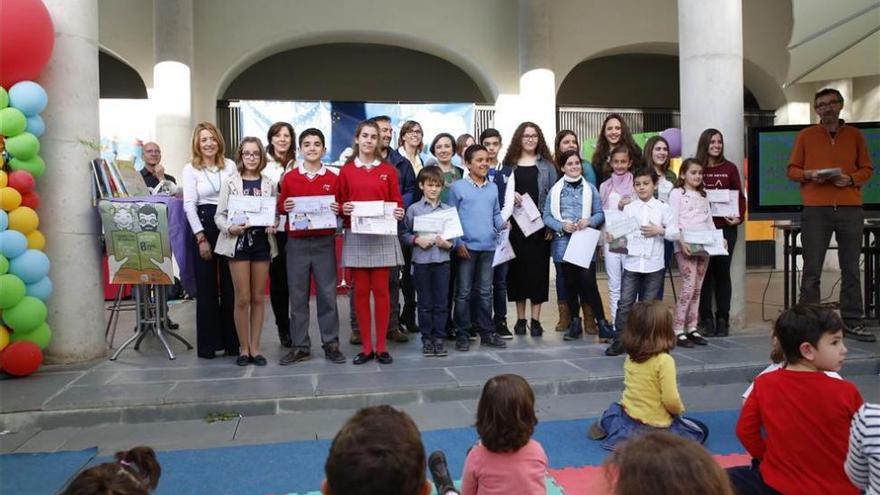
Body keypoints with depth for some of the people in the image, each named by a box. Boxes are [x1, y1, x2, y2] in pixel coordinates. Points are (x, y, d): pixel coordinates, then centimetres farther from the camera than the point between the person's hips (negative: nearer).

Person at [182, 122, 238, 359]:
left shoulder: (230, 165, 8)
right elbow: (189, 205, -3)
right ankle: (208, 343, 11)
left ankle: (232, 341, 14)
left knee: (230, 285, 5)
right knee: (206, 286, 3)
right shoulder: (190, 169, 2)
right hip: (204, 226, -2)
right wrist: (201, 238, -10)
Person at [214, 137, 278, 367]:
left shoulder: (269, 184, 6)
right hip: (238, 242, -2)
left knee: (258, 297, 7)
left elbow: (276, 213, 9)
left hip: (262, 242, 2)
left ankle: (255, 347, 16)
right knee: (242, 298, -1)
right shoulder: (230, 182, 2)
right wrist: (230, 228, -18)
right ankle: (243, 347, 13)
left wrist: (273, 225, -12)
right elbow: (219, 214, 0)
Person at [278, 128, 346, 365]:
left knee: (327, 294, 4)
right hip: (297, 243, 1)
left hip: (324, 242, -1)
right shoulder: (289, 177, 5)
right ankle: (300, 346, 15)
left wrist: (339, 210, -12)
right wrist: (285, 207, -11)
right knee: (298, 296, 5)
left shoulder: (334, 177, 4)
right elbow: (280, 207, 10)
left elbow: (341, 208, 9)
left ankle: (331, 344, 14)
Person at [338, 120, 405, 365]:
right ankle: (366, 347, 12)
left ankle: (381, 346, 10)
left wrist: (399, 212, -13)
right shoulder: (346, 171, 6)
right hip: (356, 236, 0)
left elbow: (397, 202, 8)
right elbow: (339, 204, 8)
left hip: (383, 235, 0)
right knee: (360, 291, 3)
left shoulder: (388, 170, 7)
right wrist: (343, 209, -13)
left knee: (381, 290, 1)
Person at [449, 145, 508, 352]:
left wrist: (501, 224, -6)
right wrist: (457, 243, -11)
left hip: (488, 247, 4)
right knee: (463, 293, 3)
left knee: (485, 292, 12)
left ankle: (487, 332, 20)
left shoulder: (493, 188, 12)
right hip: (466, 247, -4)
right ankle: (462, 334, 12)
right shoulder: (458, 187, -3)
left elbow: (496, 214, 16)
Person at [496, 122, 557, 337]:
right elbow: (499, 192, 9)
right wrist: (511, 195, -12)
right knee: (517, 268, 2)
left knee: (538, 268, -1)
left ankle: (535, 320, 6)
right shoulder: (509, 165, 9)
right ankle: (520, 318, 12)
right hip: (516, 224, 1)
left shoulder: (546, 165, 7)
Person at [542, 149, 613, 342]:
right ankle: (575, 323, 18)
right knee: (570, 284, 7)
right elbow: (547, 216, 3)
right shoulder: (555, 190, 5)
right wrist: (562, 225, -13)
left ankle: (602, 322, 0)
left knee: (588, 282, -10)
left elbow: (600, 214, 6)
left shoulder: (590, 189, 8)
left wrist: (589, 221, -13)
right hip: (563, 241, 1)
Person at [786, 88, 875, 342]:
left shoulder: (855, 135, 13)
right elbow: (792, 169, 9)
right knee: (812, 270, -2)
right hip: (816, 209, -2)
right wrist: (808, 174, -11)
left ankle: (852, 322, 13)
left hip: (850, 209, 2)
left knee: (851, 269, 5)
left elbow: (867, 169, 13)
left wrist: (851, 179, -7)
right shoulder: (806, 135, 9)